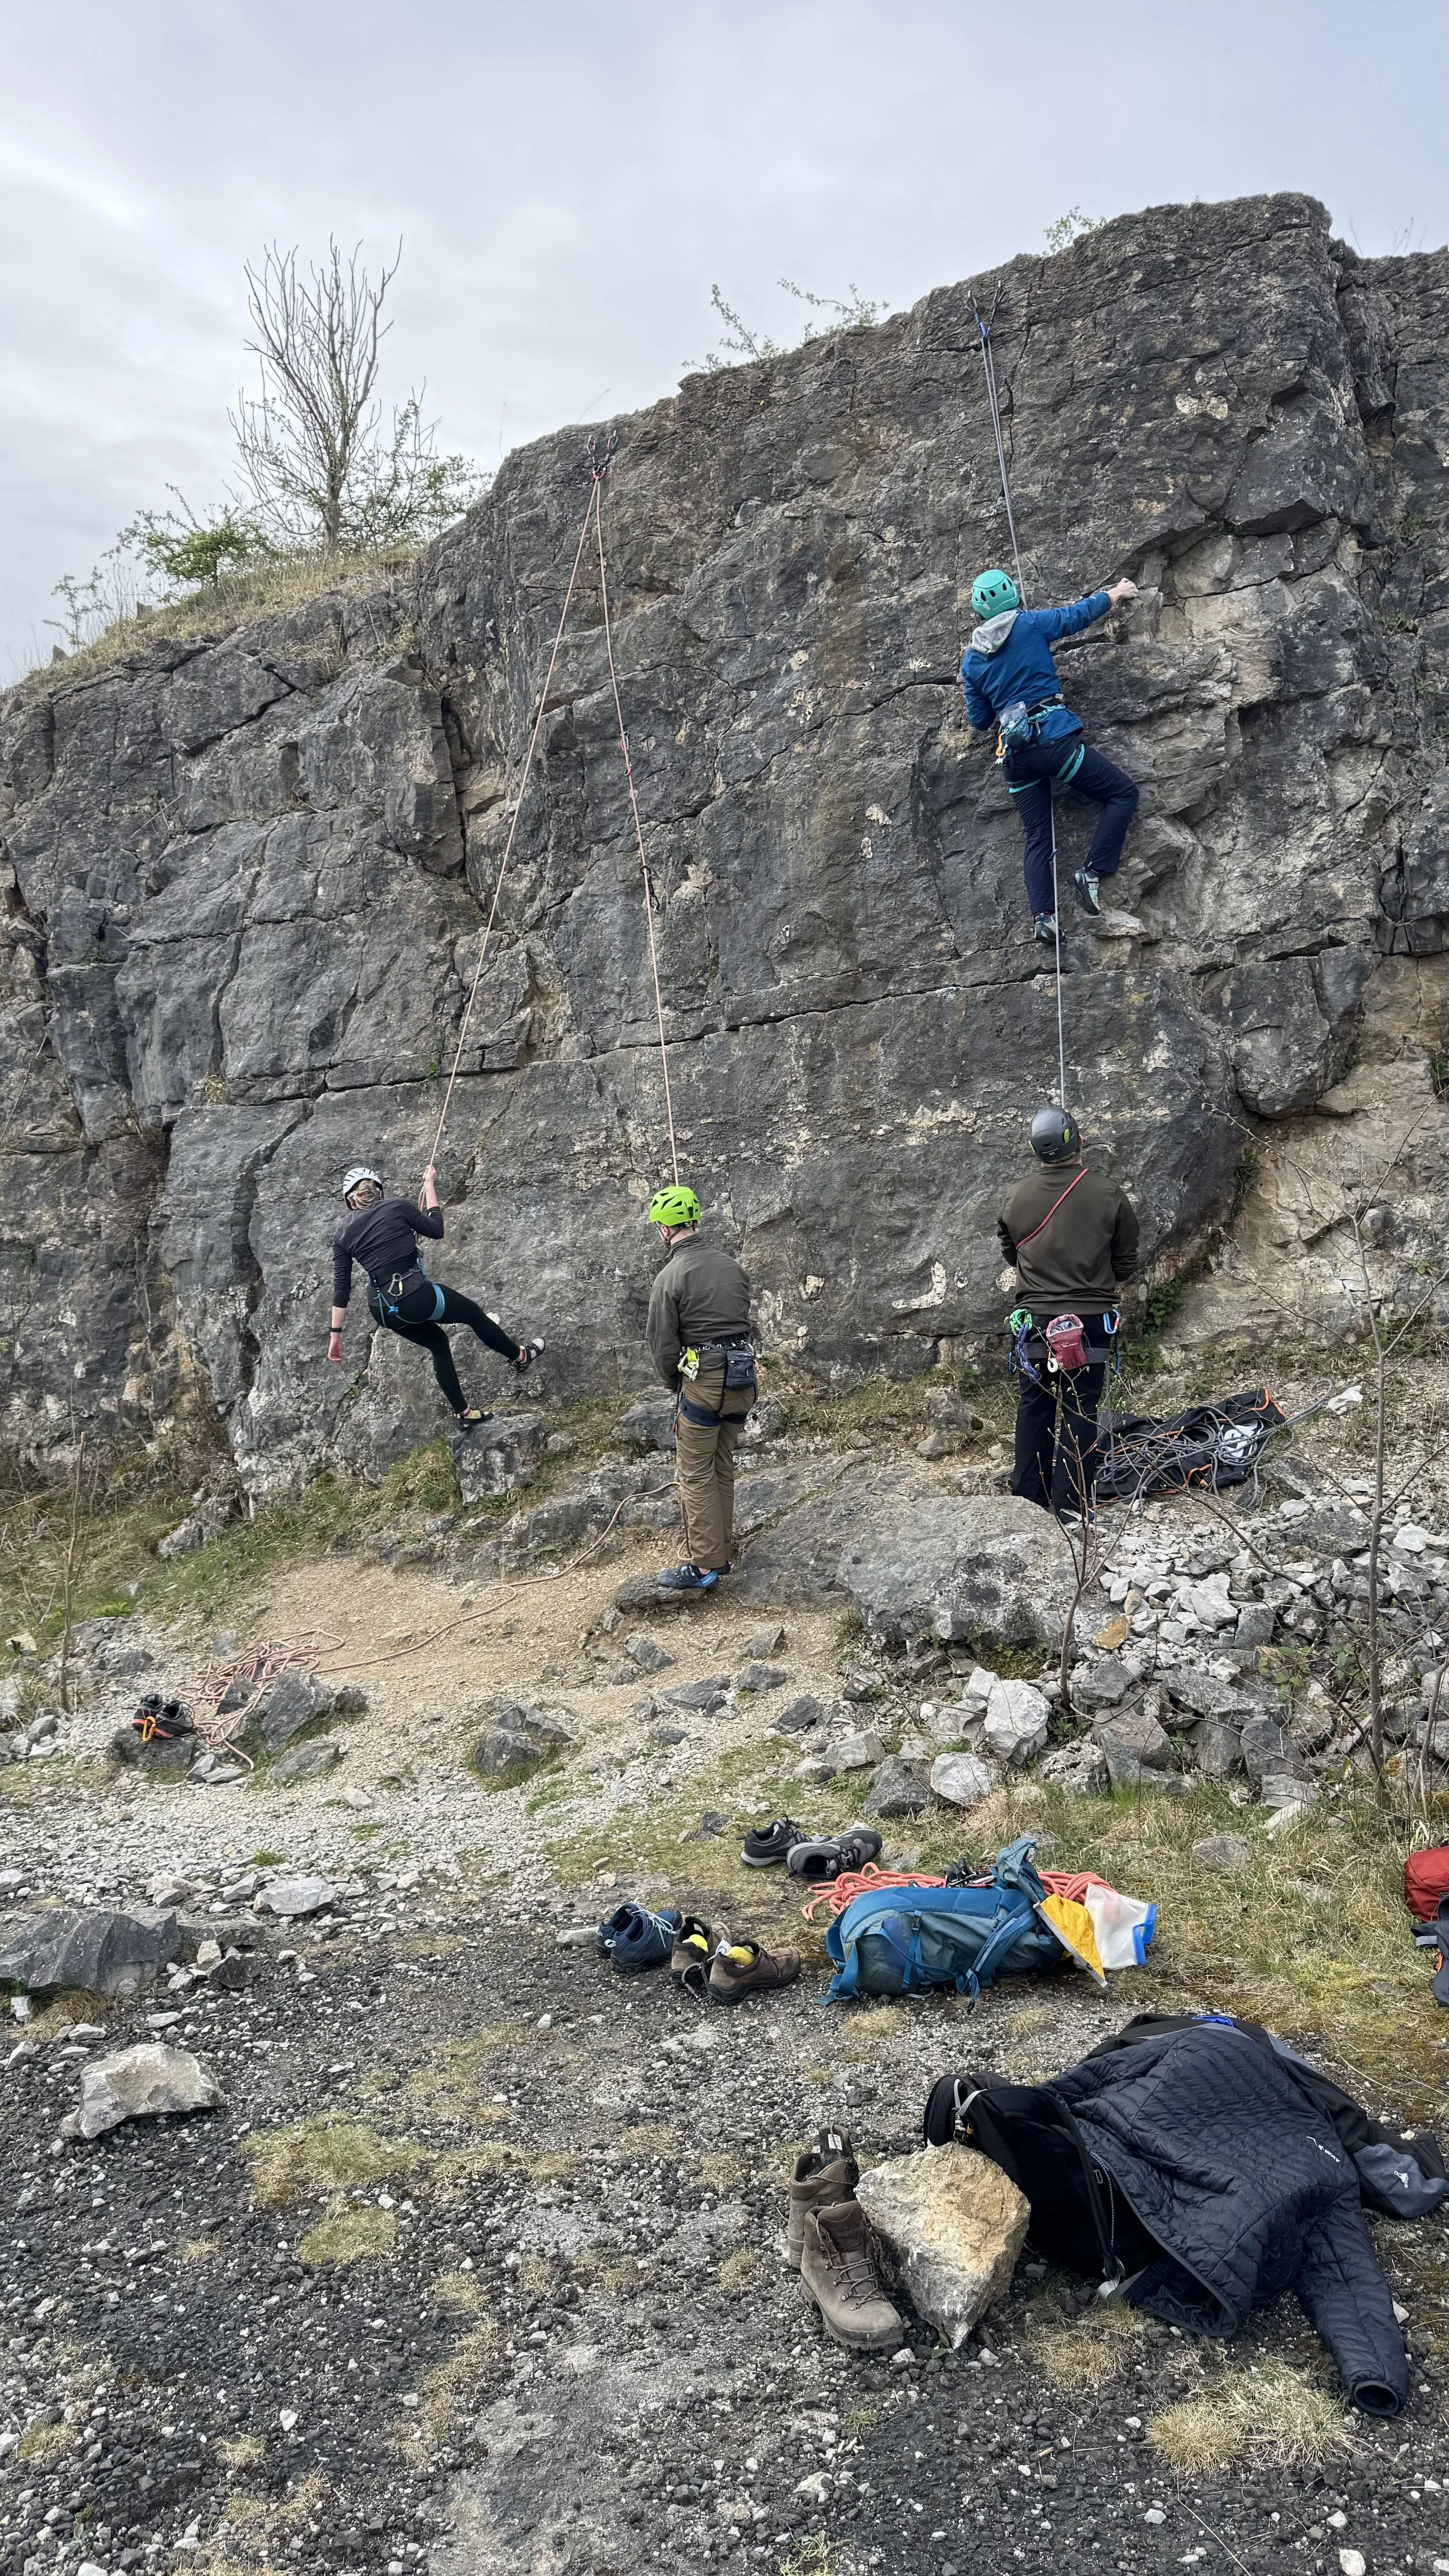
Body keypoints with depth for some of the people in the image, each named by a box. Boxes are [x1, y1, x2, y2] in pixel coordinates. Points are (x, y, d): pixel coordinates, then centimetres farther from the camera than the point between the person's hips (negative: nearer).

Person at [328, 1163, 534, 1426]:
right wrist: (430, 1186, 18)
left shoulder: (342, 1236, 5)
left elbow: (341, 1288, 4)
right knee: (474, 1314, 24)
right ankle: (520, 1356, 45)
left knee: (438, 1345, 29)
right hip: (417, 1295, -5)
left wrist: (335, 1334, 8)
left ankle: (465, 1414, 35)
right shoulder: (397, 1207, -4)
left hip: (384, 1311, 5)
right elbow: (436, 1231, 9)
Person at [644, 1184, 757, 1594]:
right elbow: (741, 1322, 12)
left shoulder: (670, 1278, -11)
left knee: (696, 1476, 2)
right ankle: (721, 1553, 25)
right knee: (722, 1469, 17)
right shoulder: (731, 1266, 7)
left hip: (703, 1382, -7)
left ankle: (704, 1566, 3)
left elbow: (663, 1345, -8)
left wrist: (675, 1386, 9)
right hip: (743, 1380, 7)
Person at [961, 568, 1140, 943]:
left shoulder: (971, 659, 12)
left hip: (1015, 752, 5)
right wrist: (1115, 593, 32)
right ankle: (1092, 873, -7)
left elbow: (979, 721, 18)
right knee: (1123, 794, 5)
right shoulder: (1030, 624, 1)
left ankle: (1042, 916, -5)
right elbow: (1081, 614, 15)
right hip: (1055, 737, -5)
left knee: (1036, 837, 9)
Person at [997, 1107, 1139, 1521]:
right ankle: (1072, 1504, 4)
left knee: (1033, 1408, 10)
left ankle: (1030, 1500, 15)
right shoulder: (1108, 1194, -8)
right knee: (1080, 1410, 4)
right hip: (1091, 1317, -2)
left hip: (1034, 1319, 2)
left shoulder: (1019, 1196, -4)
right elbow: (1126, 1262, 3)